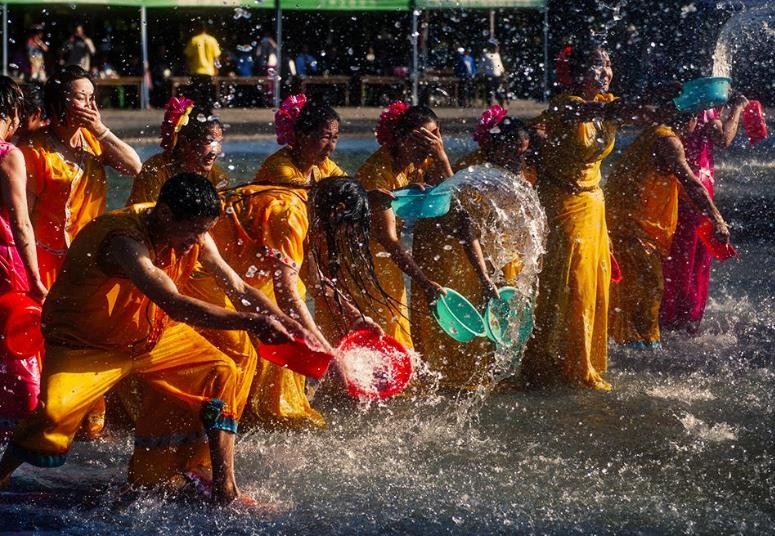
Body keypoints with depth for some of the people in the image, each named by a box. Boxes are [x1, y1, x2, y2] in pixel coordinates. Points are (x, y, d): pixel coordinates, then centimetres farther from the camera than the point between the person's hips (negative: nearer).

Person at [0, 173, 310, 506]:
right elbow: (175, 305, -46)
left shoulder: (194, 234, -11)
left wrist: (284, 322, -15)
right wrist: (250, 322, -50)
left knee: (221, 373, 1)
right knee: (54, 411, -29)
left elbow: (237, 287, 0)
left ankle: (224, 491, 6)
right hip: (85, 344, -8)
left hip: (151, 335, 8)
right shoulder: (125, 239, -35)